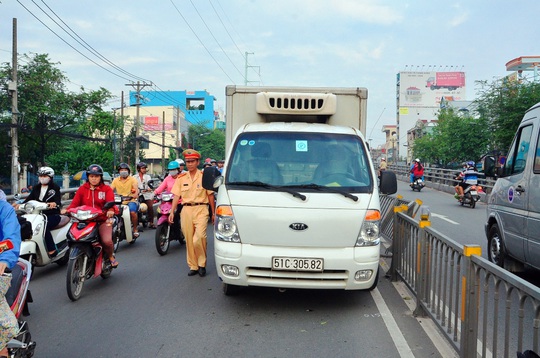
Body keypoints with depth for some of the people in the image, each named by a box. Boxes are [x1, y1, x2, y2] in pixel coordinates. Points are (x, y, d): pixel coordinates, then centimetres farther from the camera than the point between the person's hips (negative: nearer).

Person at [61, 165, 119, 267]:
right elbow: (75, 202, 4)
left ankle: (111, 256, 10)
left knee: (107, 241, -24)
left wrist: (111, 210, -32)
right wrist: (67, 209, -18)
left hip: (102, 220, -2)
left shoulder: (106, 189, 9)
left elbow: (110, 202, -9)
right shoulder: (82, 189, 16)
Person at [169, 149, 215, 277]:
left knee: (199, 237, -17)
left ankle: (202, 263, 0)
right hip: (186, 210, 3)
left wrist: (213, 213, 4)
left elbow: (210, 195, 6)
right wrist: (172, 212, -1)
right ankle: (193, 266, 16)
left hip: (201, 209, -3)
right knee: (189, 240, 5)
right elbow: (176, 196, 9)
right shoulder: (181, 178, 12)